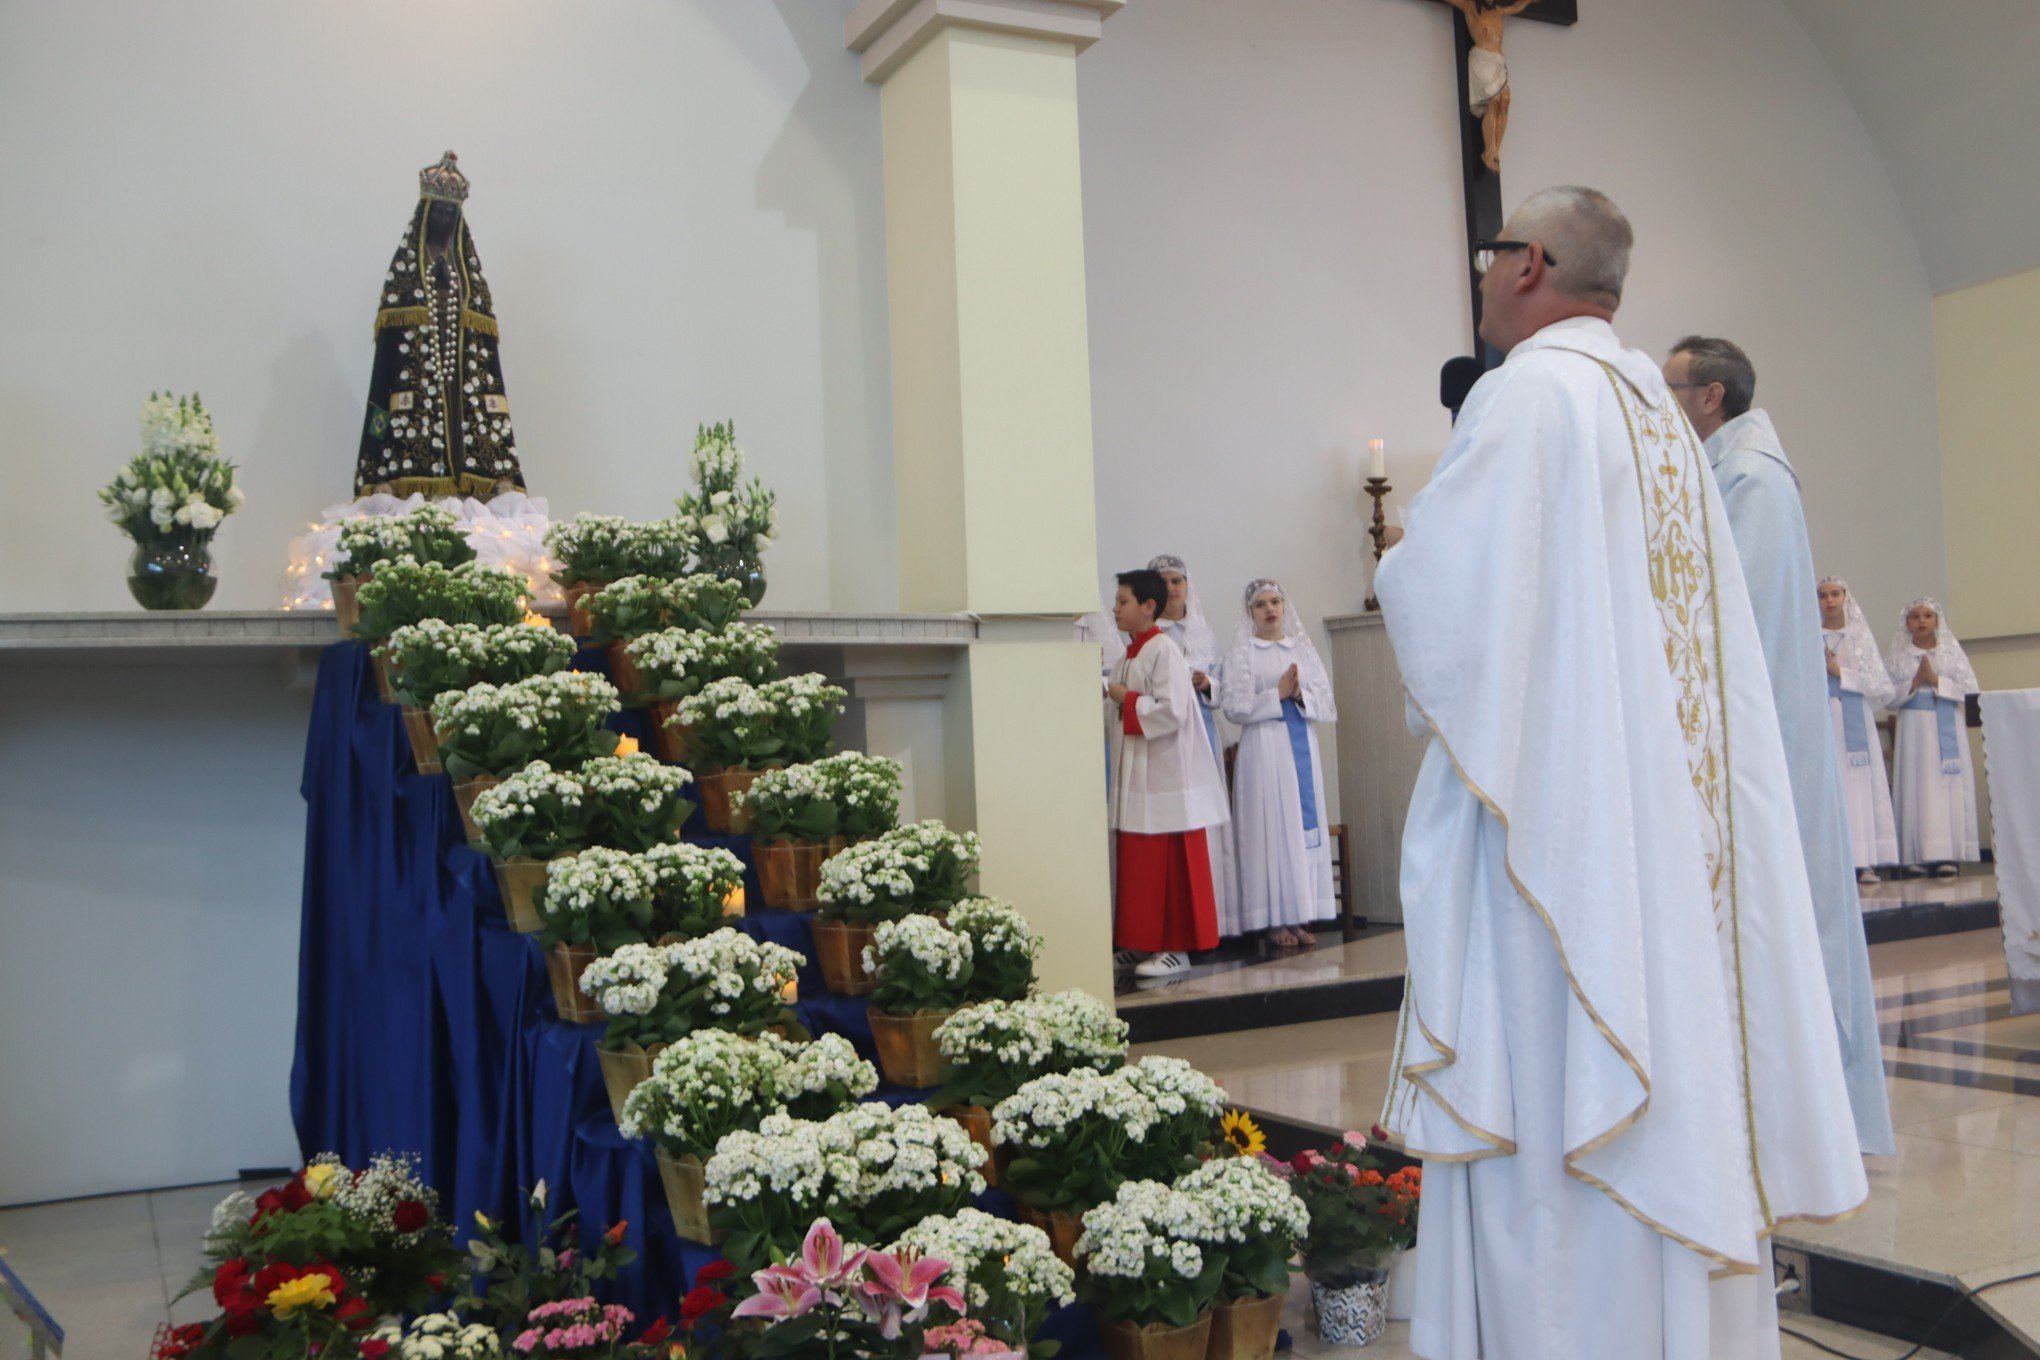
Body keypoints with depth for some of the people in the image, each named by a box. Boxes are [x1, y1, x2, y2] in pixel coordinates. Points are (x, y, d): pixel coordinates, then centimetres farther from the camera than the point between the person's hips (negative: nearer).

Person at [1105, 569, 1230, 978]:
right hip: (1137, 779, 9)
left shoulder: (1164, 652, -12)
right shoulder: (1128, 658, 15)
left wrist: (1126, 699, -14)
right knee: (1139, 866, 10)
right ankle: (1154, 944, 17)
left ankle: (1176, 948, 5)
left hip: (1166, 780, -9)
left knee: (1170, 869, -2)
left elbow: (1171, 712, -22)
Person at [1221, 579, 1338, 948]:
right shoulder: (1242, 651, 2)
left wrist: (1301, 695, -10)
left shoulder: (1302, 647, 12)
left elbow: (1327, 703, 8)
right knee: (1273, 828, -5)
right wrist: (1278, 693, -11)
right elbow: (1235, 708, -7)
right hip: (1264, 748, -4)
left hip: (1303, 746, 4)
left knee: (1307, 824, 3)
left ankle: (1300, 917, 9)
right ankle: (1276, 922, 0)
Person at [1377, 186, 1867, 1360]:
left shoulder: (1529, 392, -10)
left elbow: (1440, 591, -17)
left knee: (1553, 1092, -4)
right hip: (1673, 819, 9)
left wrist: (1393, 565, 5)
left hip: (1555, 808, -9)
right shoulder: (1663, 411, 16)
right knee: (1671, 1043, 14)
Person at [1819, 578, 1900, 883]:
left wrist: (1841, 672, -6)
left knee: (1859, 785, -4)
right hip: (1820, 720, 0)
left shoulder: (1861, 637, 9)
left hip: (1855, 720, 0)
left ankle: (1865, 861, -3)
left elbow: (1882, 687, 2)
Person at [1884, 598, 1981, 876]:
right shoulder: (1897, 656, 7)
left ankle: (1947, 854, -5)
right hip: (1914, 728, 0)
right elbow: (1888, 697, 2)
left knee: (1948, 787, -4)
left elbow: (1968, 689, 0)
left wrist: (1936, 680, -10)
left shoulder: (1953, 652, 8)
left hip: (1947, 728, 1)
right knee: (1917, 787, -5)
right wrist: (1915, 682, -10)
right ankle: (1918, 855, -7)